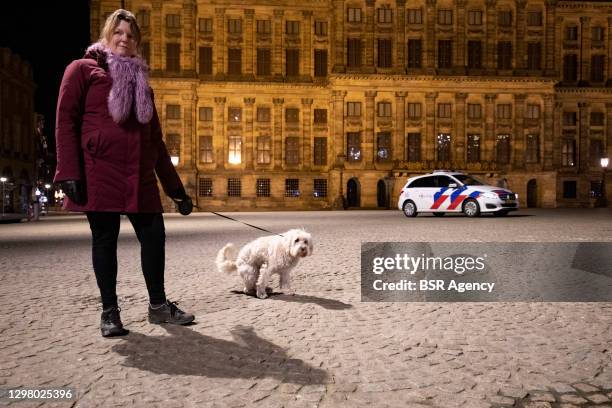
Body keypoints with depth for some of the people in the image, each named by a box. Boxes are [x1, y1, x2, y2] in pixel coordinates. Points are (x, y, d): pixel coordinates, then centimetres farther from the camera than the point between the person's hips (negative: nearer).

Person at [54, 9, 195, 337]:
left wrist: (175, 187, 15)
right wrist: (70, 174, -15)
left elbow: (155, 139, 20)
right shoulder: (83, 69, 8)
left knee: (154, 236, 1)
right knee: (104, 239, 1)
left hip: (140, 176, 5)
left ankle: (158, 305, 16)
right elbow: (66, 121, -2)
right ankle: (109, 312, 13)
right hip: (99, 173, -4)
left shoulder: (141, 81, 22)